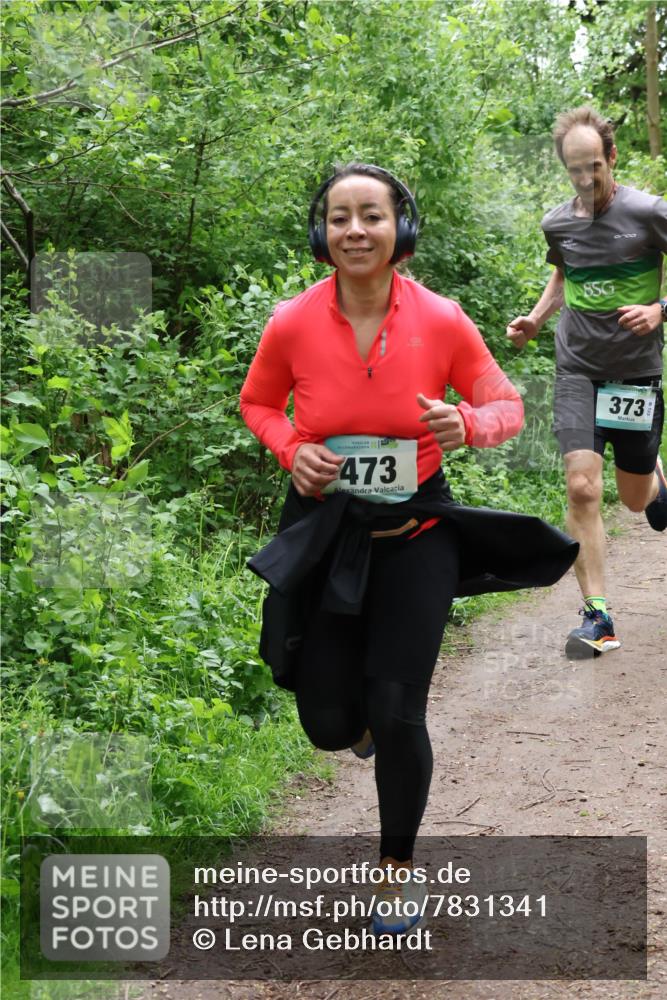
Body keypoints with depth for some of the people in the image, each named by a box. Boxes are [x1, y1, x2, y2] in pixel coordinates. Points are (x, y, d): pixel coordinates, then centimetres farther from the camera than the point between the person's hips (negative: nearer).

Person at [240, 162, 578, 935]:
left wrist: (467, 424, -23)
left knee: (397, 718, -4)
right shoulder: (292, 324, -11)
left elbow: (506, 405, 0)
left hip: (415, 537, -1)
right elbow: (257, 403, 8)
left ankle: (399, 867, 24)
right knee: (329, 726, 5)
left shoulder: (442, 321, -13)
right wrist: (292, 451, -12)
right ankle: (355, 704, 46)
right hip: (324, 536, 1)